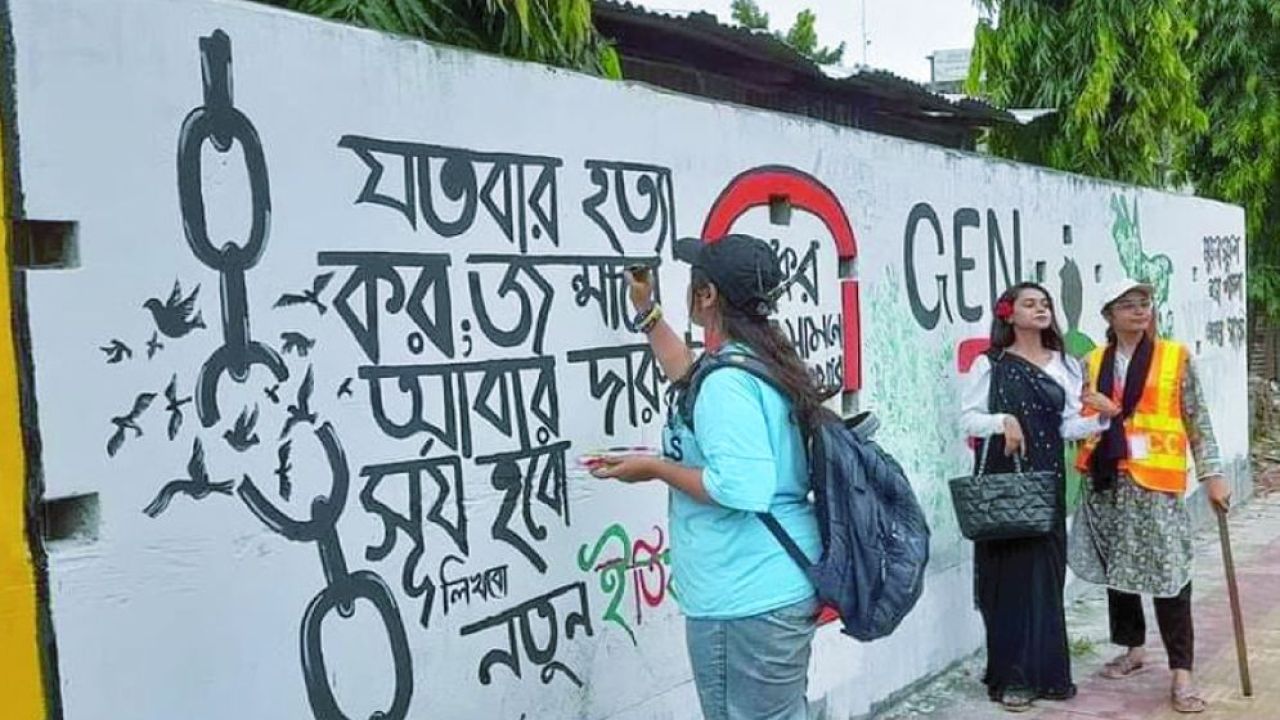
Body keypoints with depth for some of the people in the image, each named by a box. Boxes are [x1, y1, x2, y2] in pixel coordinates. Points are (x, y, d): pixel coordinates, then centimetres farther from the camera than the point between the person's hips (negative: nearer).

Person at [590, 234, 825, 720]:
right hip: (780, 585, 10)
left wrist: (655, 469, -17)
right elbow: (691, 380, 30)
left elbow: (743, 488, -29)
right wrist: (646, 311, 34)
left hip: (748, 600, -10)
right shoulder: (762, 360, 10)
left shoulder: (728, 381, -20)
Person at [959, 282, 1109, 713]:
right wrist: (1002, 421, -20)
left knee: (1046, 572, 3)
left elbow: (1069, 425, 7)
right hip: (1000, 481, -3)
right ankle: (1011, 676, 1)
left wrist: (1104, 419, -10)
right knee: (1008, 572, -4)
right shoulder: (989, 365, 2)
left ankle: (1046, 670, 12)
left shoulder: (1064, 365, 13)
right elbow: (967, 419, -2)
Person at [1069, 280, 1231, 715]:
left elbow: (1198, 421, 2)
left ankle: (1181, 674, -2)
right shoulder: (1093, 363, 8)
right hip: (1108, 482, 3)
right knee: (1116, 569, 11)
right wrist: (1091, 411, -10)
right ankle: (1133, 650, 28)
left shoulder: (1176, 357, 2)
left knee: (1168, 574, -7)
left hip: (1157, 482, -3)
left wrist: (1212, 474, -3)